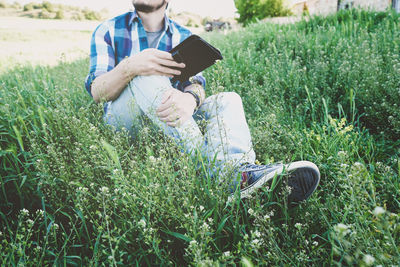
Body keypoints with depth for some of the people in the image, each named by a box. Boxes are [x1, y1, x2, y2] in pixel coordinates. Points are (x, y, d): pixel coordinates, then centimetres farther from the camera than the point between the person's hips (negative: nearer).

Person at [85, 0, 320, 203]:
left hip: (171, 123, 3)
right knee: (145, 75, -29)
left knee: (228, 99, -15)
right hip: (123, 124, -2)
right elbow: (96, 92, -10)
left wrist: (190, 98, -35)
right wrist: (130, 67, -32)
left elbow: (196, 82, -9)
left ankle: (236, 166, -48)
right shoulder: (109, 31, 4)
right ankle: (218, 171, -42)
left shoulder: (184, 37, 10)